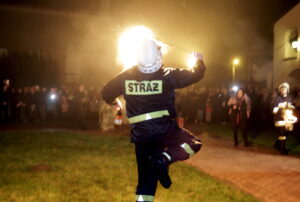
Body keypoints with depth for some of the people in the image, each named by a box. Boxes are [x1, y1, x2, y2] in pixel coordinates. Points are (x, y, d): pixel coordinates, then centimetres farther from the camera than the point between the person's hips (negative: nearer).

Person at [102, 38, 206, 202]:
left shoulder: (126, 76, 2)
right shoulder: (167, 75, -6)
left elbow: (107, 93, 14)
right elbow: (195, 75, 5)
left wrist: (113, 102, 36)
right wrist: (199, 60, 25)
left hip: (140, 134, 4)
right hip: (164, 129, -4)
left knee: (146, 176, 14)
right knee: (194, 143, 15)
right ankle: (164, 159, -10)